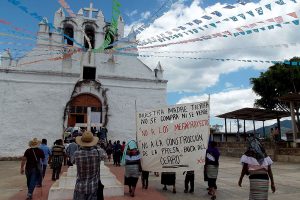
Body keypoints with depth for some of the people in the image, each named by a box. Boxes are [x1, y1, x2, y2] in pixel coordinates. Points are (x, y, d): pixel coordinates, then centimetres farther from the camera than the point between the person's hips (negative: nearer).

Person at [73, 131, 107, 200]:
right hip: (93, 188, 0)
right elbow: (104, 154, 11)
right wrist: (94, 147, 25)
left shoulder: (76, 154, -14)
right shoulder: (98, 153, -13)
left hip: (80, 188, 1)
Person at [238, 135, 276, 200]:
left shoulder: (248, 154, -2)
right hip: (265, 179, 6)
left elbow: (244, 169, -6)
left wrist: (240, 179, 7)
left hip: (255, 179, -6)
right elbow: (269, 170, 7)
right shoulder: (264, 154, 12)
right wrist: (272, 183, 10)